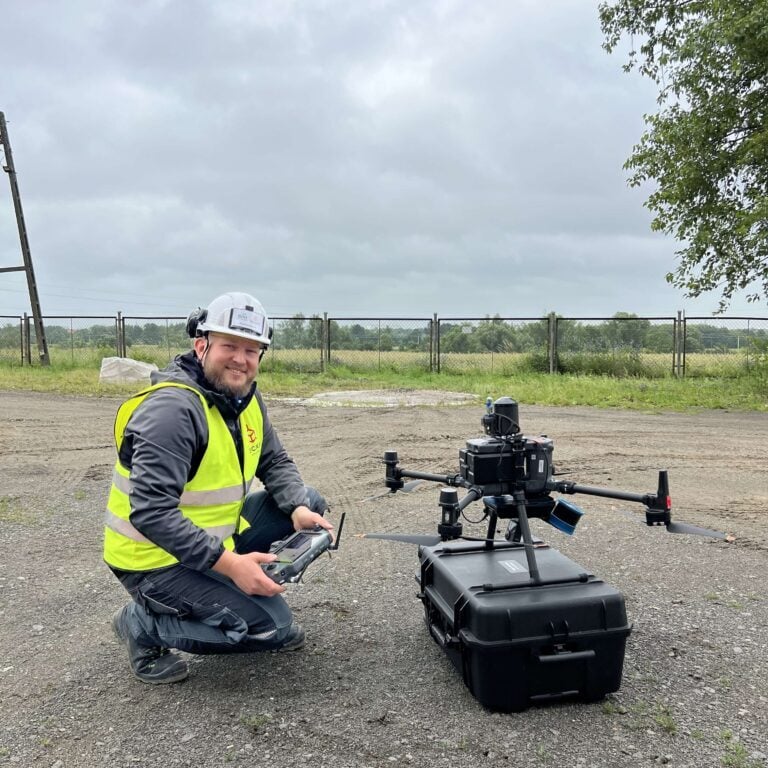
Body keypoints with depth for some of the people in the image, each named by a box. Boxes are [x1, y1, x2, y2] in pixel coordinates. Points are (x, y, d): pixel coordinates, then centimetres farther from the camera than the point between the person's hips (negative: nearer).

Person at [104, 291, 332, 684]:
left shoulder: (246, 398, 1)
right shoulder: (173, 409, -27)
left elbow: (276, 462, 6)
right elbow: (151, 512, -32)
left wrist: (298, 508, -15)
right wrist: (228, 563, -33)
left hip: (217, 534, 9)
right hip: (158, 558, -8)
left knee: (309, 503, 2)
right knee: (273, 626, -15)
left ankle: (232, 594, 12)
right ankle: (144, 624, 1)